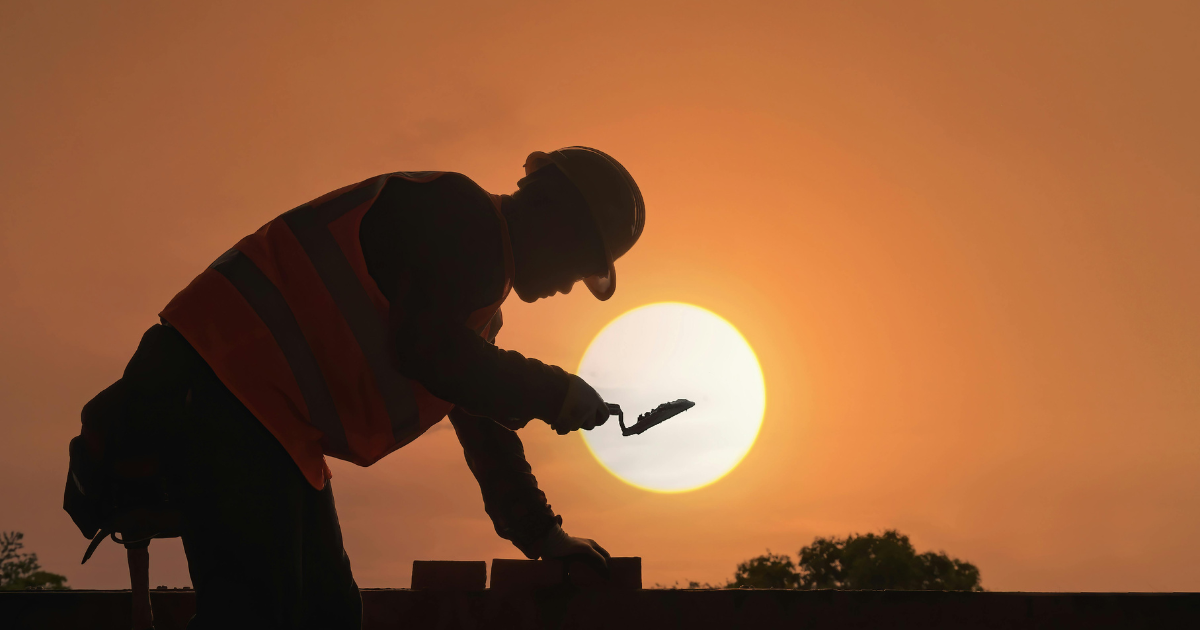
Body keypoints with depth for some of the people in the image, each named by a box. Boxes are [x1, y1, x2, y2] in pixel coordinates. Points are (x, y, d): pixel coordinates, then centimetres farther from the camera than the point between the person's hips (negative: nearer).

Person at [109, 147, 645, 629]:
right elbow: (427, 349, -22)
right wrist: (554, 394, -10)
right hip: (233, 386, -11)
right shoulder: (460, 214, -7)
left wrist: (545, 537, 26)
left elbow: (483, 427, 26)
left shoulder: (481, 288, 23)